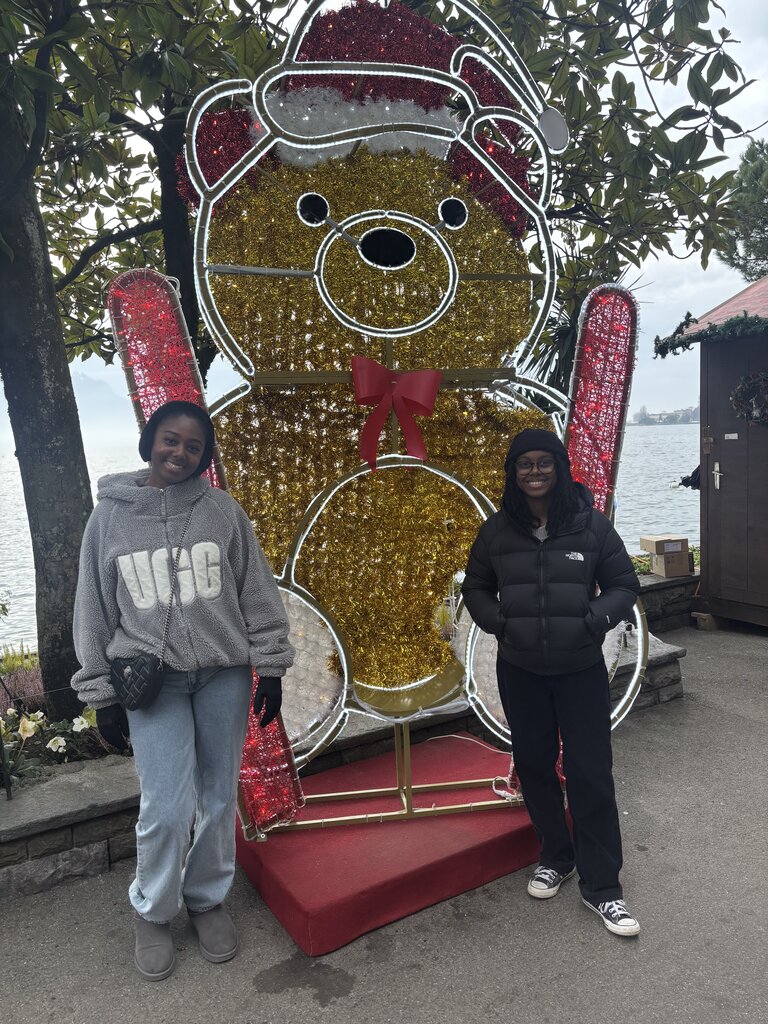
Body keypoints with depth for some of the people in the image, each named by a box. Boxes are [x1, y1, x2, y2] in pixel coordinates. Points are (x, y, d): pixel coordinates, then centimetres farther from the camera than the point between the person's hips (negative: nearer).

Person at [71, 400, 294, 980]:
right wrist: (101, 696, 8)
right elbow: (94, 611, 7)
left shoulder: (223, 509, 1)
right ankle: (153, 912, 25)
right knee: (167, 807, -5)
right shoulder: (109, 517, 3)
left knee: (219, 798, 11)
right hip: (152, 678, -1)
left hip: (224, 673, 1)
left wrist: (270, 668, 3)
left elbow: (257, 592, 4)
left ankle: (208, 899, 37)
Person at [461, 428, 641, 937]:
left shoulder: (592, 525, -7)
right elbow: (476, 587, 9)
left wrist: (598, 618, -16)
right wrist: (495, 621, -8)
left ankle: (602, 885, 21)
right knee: (534, 765, 15)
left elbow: (624, 585, 1)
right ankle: (557, 857, 39)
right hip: (519, 671, 2)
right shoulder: (496, 531, -2)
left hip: (581, 670, -2)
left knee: (591, 773, 2)